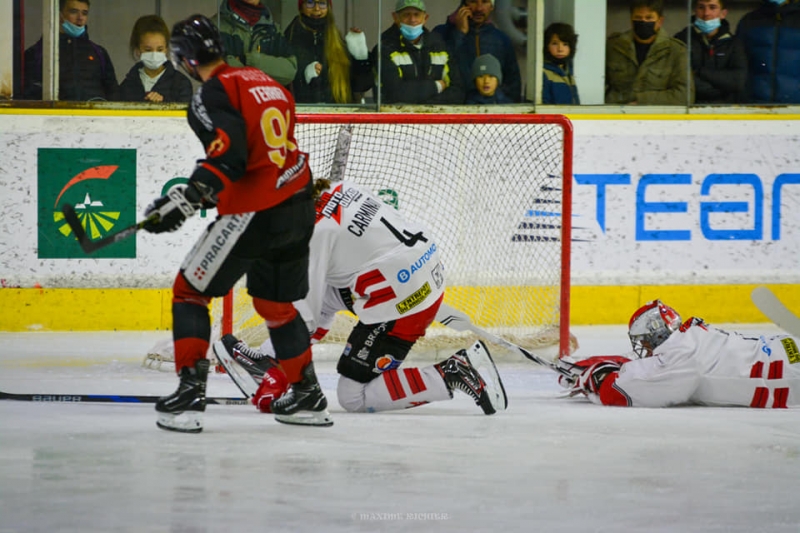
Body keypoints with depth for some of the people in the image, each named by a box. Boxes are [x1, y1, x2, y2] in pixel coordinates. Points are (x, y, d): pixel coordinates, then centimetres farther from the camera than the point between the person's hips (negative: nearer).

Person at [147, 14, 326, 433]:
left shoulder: (213, 93, -9)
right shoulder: (265, 82, 17)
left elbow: (227, 157, -22)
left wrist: (184, 200, -20)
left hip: (252, 213, -8)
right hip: (298, 209, 8)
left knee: (190, 291, 3)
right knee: (275, 302, 23)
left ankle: (190, 391, -6)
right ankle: (307, 396, 26)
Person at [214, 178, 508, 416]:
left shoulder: (312, 234, -17)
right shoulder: (339, 188, 6)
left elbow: (303, 313, -16)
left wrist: (277, 378, -9)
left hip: (400, 305, -10)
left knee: (353, 396, -1)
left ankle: (457, 372, -12)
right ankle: (267, 358, 30)